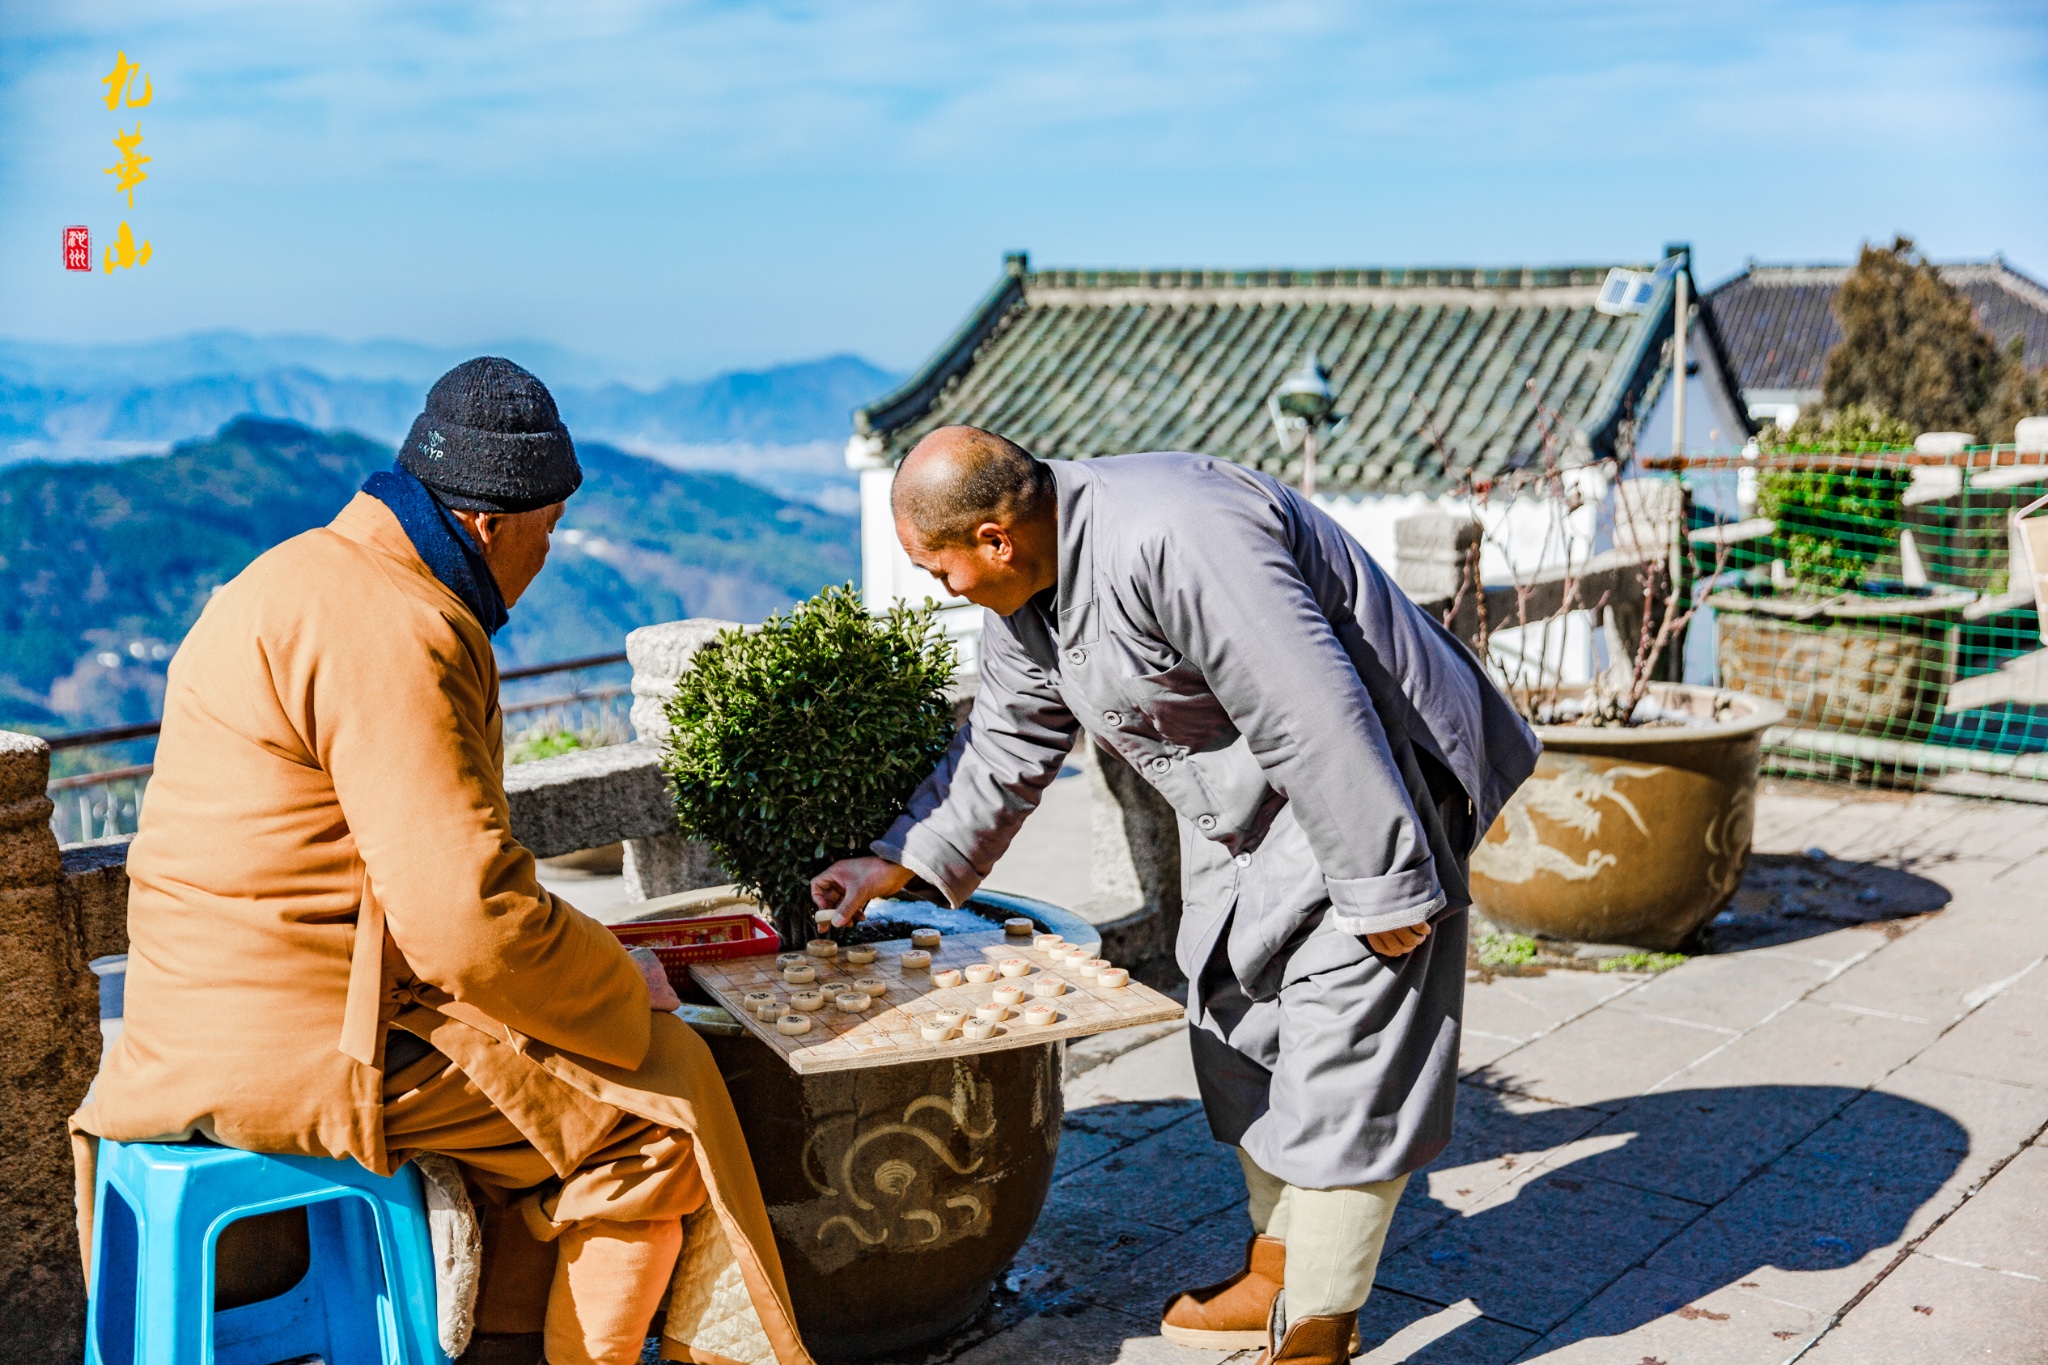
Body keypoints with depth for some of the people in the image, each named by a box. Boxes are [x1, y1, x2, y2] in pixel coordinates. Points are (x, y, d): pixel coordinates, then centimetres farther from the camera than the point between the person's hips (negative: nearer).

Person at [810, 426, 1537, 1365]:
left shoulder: (1171, 542, -33)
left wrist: (1381, 890, -26)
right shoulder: (1026, 593, 0)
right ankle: (1275, 1272, 33)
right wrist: (893, 865, 13)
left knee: (1339, 1055, -5)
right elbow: (1001, 751, 14)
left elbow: (1315, 721, -32)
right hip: (1242, 819, 10)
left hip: (1363, 785, -9)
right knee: (1239, 1037, 16)